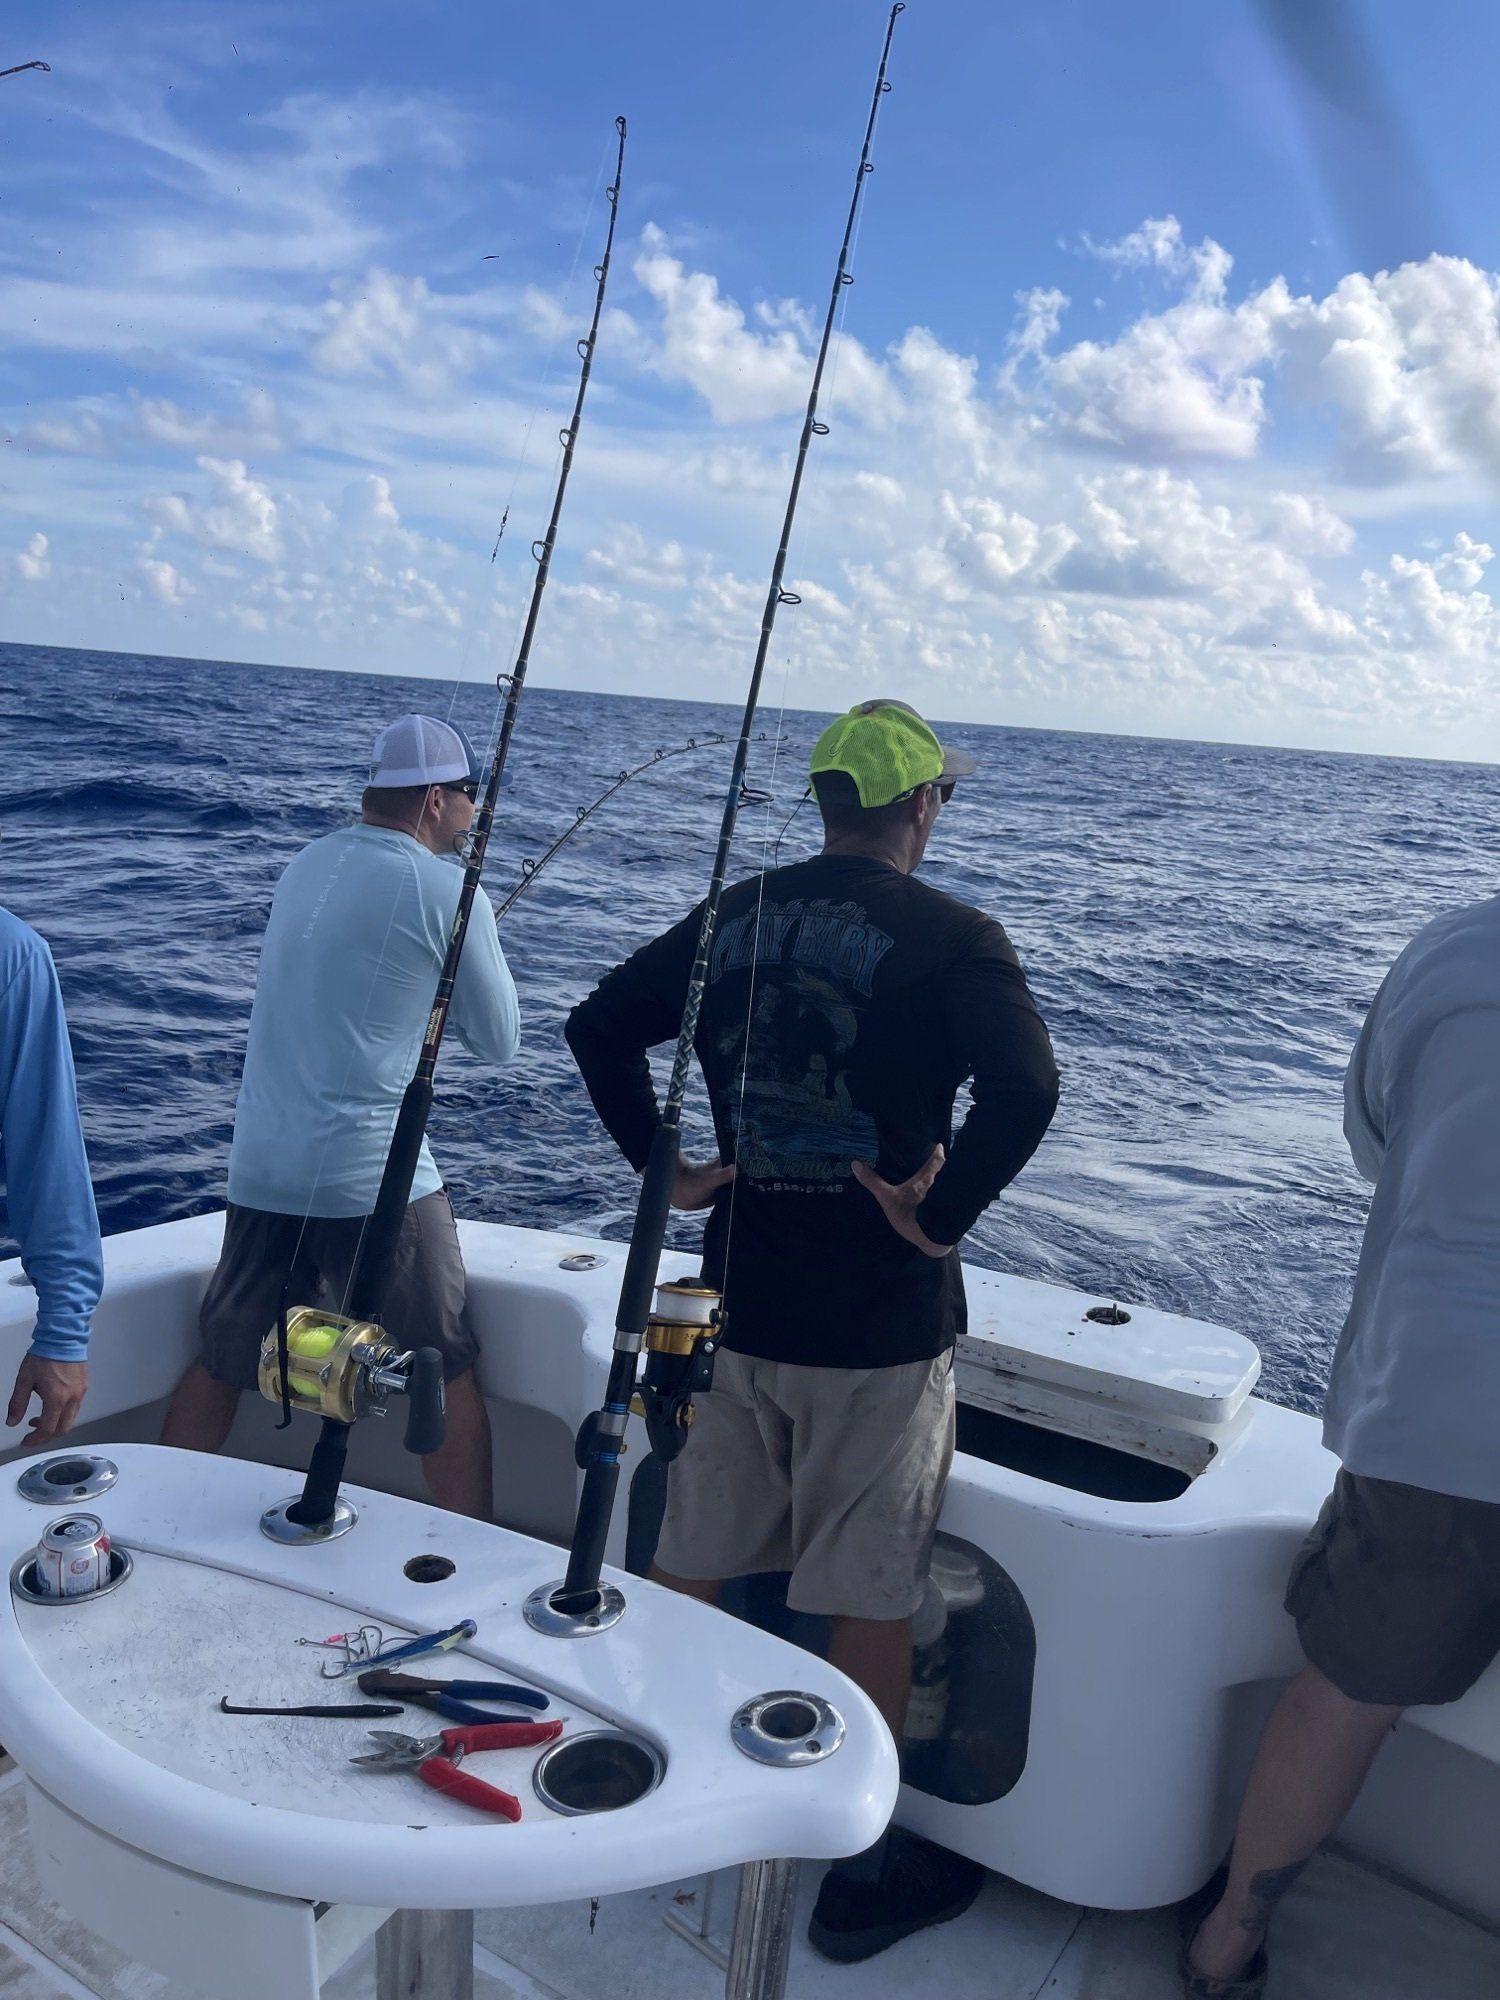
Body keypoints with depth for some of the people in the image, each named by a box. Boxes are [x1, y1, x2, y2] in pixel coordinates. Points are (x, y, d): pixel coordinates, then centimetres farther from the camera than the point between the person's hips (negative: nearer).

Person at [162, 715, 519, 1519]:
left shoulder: (308, 864, 11)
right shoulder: (445, 889, -10)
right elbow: (499, 1041, 0)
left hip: (260, 1172, 7)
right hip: (374, 1179, -6)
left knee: (219, 1369, 19)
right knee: (450, 1378, 7)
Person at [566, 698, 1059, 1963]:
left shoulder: (734, 918, 4)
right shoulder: (952, 938, -12)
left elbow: (600, 1027, 5)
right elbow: (1023, 1088, -27)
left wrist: (662, 1166, 6)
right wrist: (941, 1215, -16)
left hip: (735, 1300, 5)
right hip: (880, 1323, -5)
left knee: (688, 1571, 20)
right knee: (872, 1601, 10)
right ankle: (865, 1874, 26)